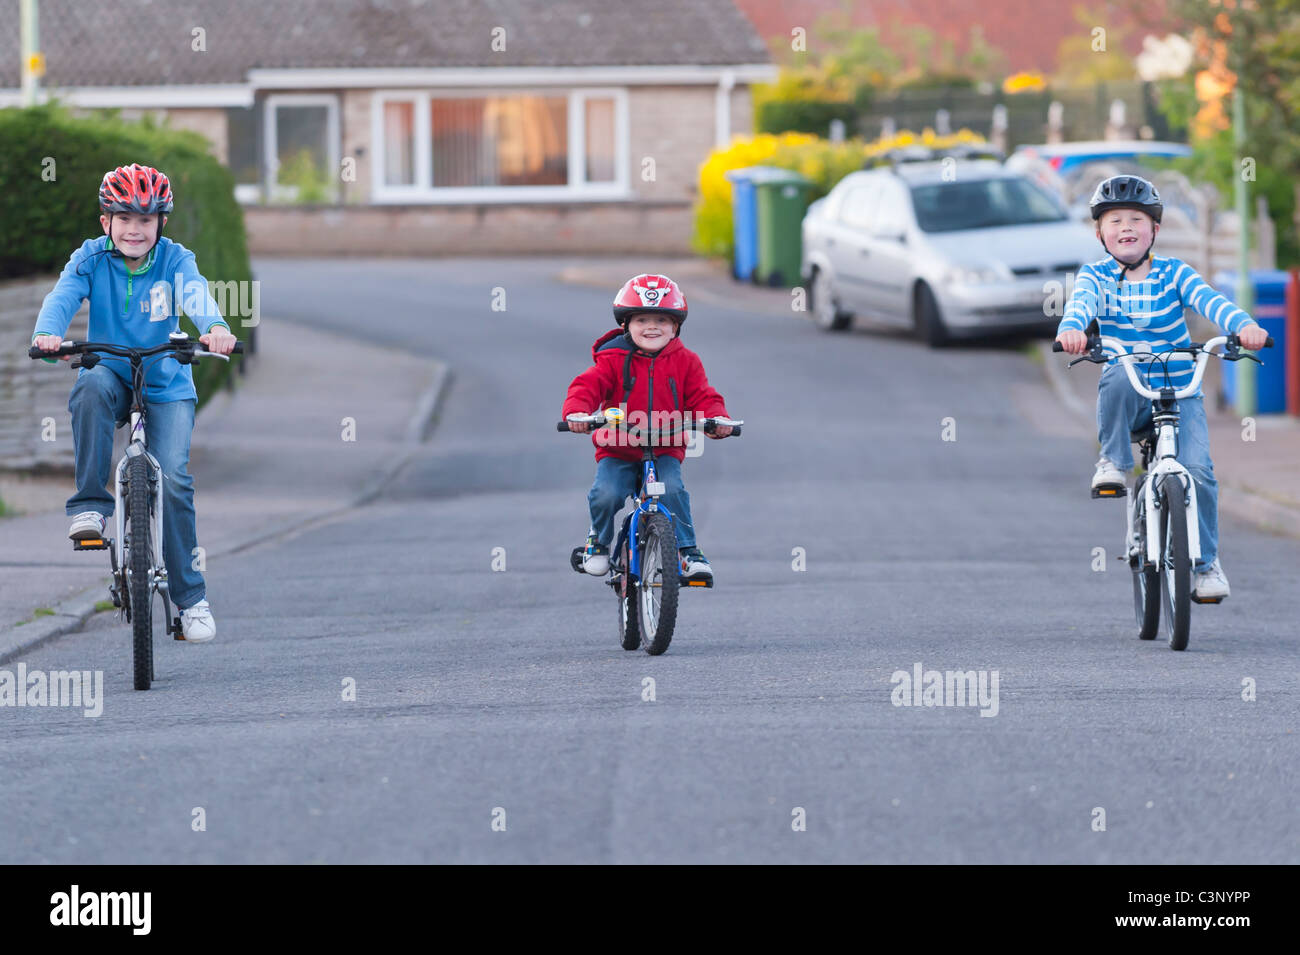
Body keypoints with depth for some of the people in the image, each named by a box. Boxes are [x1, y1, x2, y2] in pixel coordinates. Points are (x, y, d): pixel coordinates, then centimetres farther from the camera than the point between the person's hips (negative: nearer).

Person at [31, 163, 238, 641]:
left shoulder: (174, 260, -6)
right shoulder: (91, 259, -4)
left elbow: (196, 294, -26)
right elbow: (63, 295, -21)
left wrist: (215, 327, -49)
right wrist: (48, 333, -44)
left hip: (166, 385, 0)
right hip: (111, 374, 0)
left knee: (173, 479, -16)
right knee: (90, 387, -36)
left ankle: (191, 597, -5)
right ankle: (90, 505, -27)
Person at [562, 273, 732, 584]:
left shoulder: (685, 362, 4)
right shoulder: (614, 360, -3)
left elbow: (702, 397, 1)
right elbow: (588, 385, -13)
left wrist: (717, 419, -21)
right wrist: (576, 411, -35)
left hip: (665, 451, 1)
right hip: (618, 452, -1)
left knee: (672, 489, -27)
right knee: (606, 494, -23)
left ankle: (687, 551, -14)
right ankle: (598, 540, 7)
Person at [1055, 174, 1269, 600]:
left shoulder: (1173, 273, 2)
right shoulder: (1095, 276, 2)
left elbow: (1209, 300, -15)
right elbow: (1081, 302, -20)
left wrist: (1244, 325, -36)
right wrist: (1071, 329, -45)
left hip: (1181, 393, 1)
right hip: (1130, 398, -1)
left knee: (1196, 469, -19)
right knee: (1119, 375, -36)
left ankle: (1206, 562, -1)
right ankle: (1113, 461, -17)